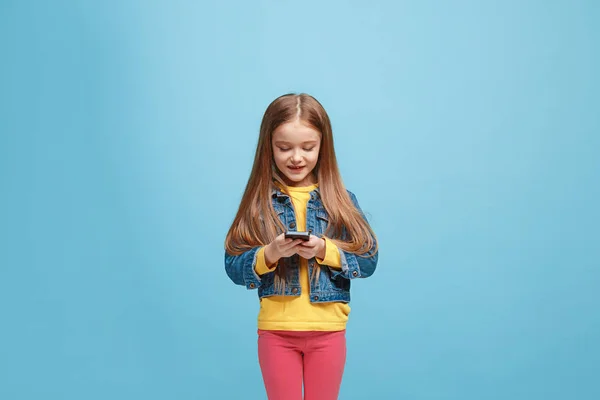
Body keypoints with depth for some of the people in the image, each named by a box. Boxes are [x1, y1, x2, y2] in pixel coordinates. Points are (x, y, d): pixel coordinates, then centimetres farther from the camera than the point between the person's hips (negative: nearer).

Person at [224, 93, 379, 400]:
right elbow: (233, 268, -4)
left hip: (328, 330, 1)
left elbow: (368, 260, -4)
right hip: (276, 330, 0)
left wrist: (325, 251, -19)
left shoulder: (341, 200, -1)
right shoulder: (259, 201, -2)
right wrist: (270, 253, -22)